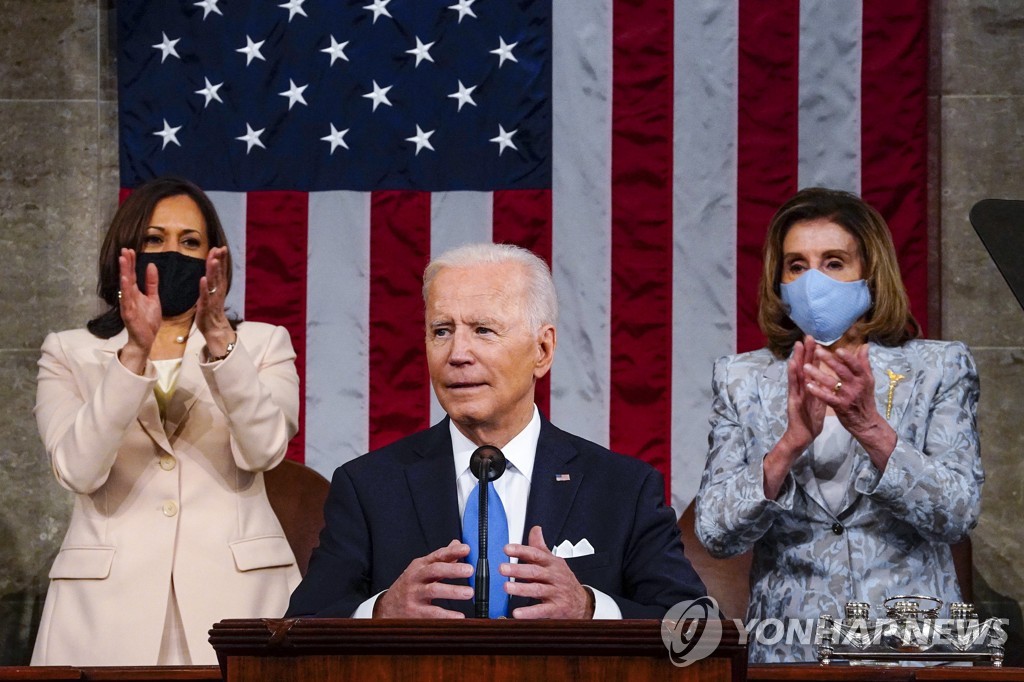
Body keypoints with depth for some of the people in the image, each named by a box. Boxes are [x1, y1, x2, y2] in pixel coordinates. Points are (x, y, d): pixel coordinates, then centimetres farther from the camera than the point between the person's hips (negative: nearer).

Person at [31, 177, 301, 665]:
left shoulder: (262, 344, 12)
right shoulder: (69, 354, 11)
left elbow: (264, 449, -7)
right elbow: (78, 470, -7)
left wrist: (220, 340, -18)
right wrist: (135, 352, -16)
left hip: (236, 590, 0)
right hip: (109, 602, 0)